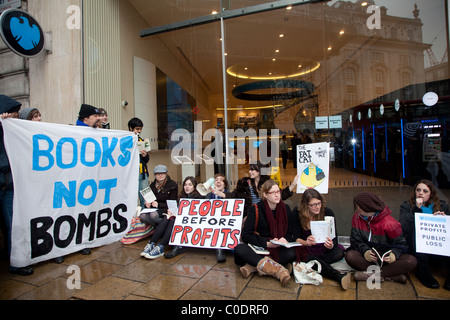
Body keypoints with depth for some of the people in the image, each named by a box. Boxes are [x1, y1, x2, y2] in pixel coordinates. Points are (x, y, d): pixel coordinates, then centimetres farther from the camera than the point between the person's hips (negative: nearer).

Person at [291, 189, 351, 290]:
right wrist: (306, 242, -35)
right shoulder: (297, 213, -14)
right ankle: (339, 276, -42)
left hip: (323, 248, 2)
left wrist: (331, 245, -35)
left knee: (339, 252, -27)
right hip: (306, 248, -1)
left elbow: (334, 238, -11)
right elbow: (296, 238, -13)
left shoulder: (328, 212, -12)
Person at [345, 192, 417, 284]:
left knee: (411, 261, -29)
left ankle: (370, 275, -28)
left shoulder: (389, 223, -13)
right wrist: (364, 250, -25)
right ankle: (391, 275, -26)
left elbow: (400, 244, -5)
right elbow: (355, 240, -4)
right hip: (367, 256, 1)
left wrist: (394, 253, -27)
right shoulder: (357, 218, -5)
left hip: (386, 257, 0)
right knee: (350, 255, -31)